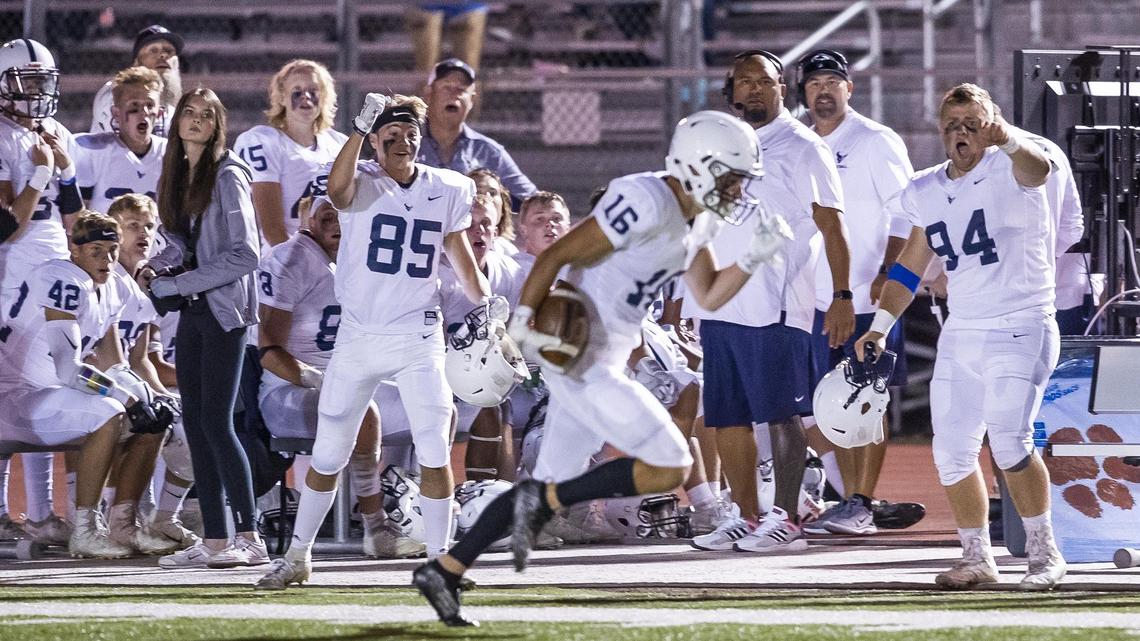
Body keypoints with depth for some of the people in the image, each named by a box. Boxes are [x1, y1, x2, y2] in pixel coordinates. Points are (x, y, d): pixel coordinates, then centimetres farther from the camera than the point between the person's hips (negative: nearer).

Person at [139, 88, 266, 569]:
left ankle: (249, 538, -10)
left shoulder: (227, 177, -12)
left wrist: (177, 284, -16)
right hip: (193, 312, 8)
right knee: (195, 422, 6)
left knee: (216, 422, -12)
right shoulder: (179, 176, 11)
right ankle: (214, 541, 10)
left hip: (223, 309, -8)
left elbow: (245, 254, -17)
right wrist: (156, 267, 1)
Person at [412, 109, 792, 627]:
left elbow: (708, 296, 21)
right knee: (670, 468, -11)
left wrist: (754, 257, 5)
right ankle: (542, 504, -6)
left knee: (554, 485, 14)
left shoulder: (696, 219, 11)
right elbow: (557, 254, -18)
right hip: (582, 358, -10)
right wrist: (523, 318, -24)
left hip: (602, 360, 10)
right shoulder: (648, 202, -19)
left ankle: (444, 570, 17)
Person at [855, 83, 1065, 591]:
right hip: (961, 335, 7)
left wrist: (1008, 141, -56)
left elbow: (1037, 169, -35)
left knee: (1009, 441, -20)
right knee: (952, 453, 5)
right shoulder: (925, 192, 10)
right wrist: (879, 325, 15)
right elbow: (911, 264, 22)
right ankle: (976, 559, 21)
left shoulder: (1007, 172, -10)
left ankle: (1044, 553, -7)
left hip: (1021, 328, -7)